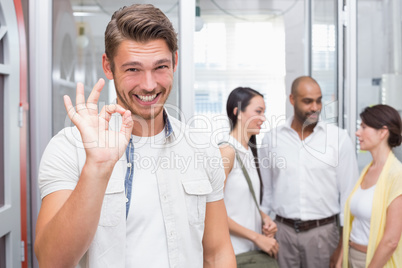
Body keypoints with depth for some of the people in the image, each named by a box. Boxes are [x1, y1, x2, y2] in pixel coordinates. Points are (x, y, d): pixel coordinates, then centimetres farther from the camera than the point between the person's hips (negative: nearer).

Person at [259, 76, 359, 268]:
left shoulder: (339, 138, -5)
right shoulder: (271, 138, 0)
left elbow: (348, 192, -2)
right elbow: (265, 190, 8)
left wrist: (345, 242, -3)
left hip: (323, 230, -1)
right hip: (283, 230, 1)